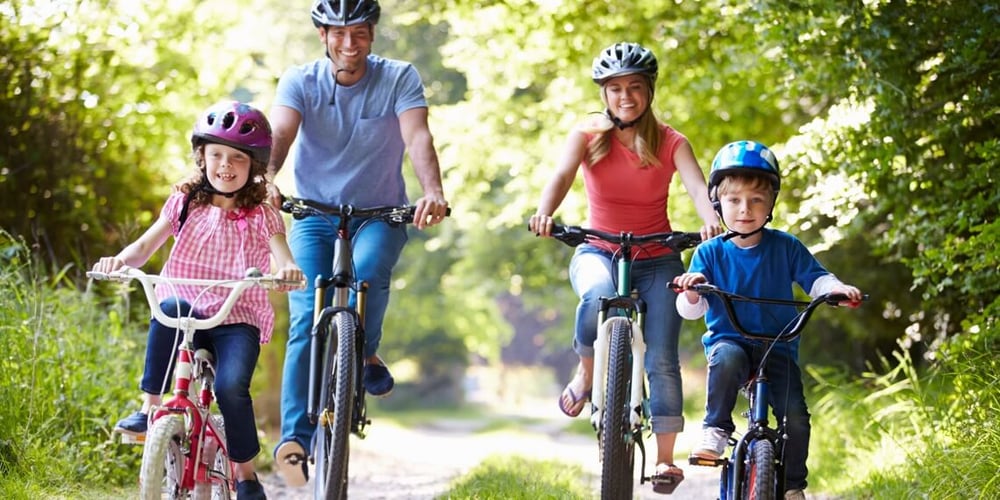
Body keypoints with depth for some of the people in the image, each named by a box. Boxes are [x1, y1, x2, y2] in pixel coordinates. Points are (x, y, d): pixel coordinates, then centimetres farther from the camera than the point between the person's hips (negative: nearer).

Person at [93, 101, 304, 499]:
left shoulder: (262, 216, 2)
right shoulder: (185, 204, 8)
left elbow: (284, 260, -12)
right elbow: (145, 246, 0)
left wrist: (288, 270, -37)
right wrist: (120, 260, -23)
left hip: (238, 320, -1)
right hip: (188, 315, 1)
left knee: (231, 387, -27)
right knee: (169, 308, -35)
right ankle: (149, 409, -26)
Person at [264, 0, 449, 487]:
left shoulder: (399, 78, -8)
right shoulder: (299, 81, -6)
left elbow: (418, 137, -23)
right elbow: (280, 135, -23)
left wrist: (432, 191, -43)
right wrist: (265, 179, -45)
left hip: (380, 214, -1)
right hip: (313, 214, 1)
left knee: (367, 271, -33)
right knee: (307, 319, -15)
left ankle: (366, 355, -5)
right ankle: (295, 438, -16)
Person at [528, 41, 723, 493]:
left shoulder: (670, 142, -4)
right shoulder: (588, 134, -3)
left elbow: (697, 186, -20)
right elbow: (562, 175, -20)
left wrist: (711, 220, -43)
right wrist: (544, 213, -42)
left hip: (657, 259, 1)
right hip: (598, 252, -1)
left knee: (662, 359, -10)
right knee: (598, 296, -36)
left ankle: (665, 457, 0)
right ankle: (586, 372, -9)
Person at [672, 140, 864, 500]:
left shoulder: (785, 247, 2)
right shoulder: (710, 252, -2)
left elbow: (814, 279, 1)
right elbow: (690, 310, -6)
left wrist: (838, 289, -20)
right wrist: (691, 293, -29)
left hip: (778, 347, 1)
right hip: (728, 340, -1)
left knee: (795, 416, -15)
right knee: (727, 359, -38)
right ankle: (715, 429, -18)